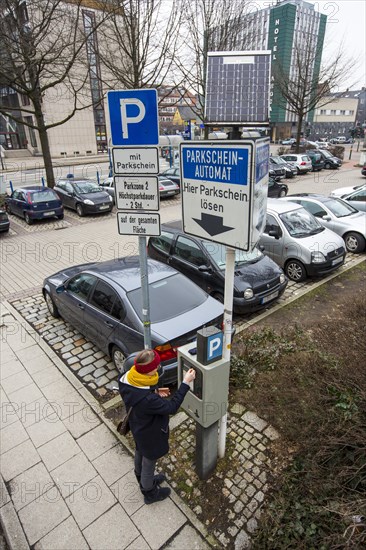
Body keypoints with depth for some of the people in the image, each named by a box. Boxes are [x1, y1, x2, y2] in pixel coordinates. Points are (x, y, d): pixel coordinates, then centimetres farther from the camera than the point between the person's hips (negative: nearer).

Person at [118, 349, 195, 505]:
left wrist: (155, 391, -10)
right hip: (150, 434, -7)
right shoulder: (148, 400, -46)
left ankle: (143, 480, 63)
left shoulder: (127, 378, -24)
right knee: (149, 463, 23)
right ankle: (149, 494, 53)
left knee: (140, 454, 33)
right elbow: (171, 407, -30)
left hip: (137, 427, 7)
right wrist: (186, 383, -29)